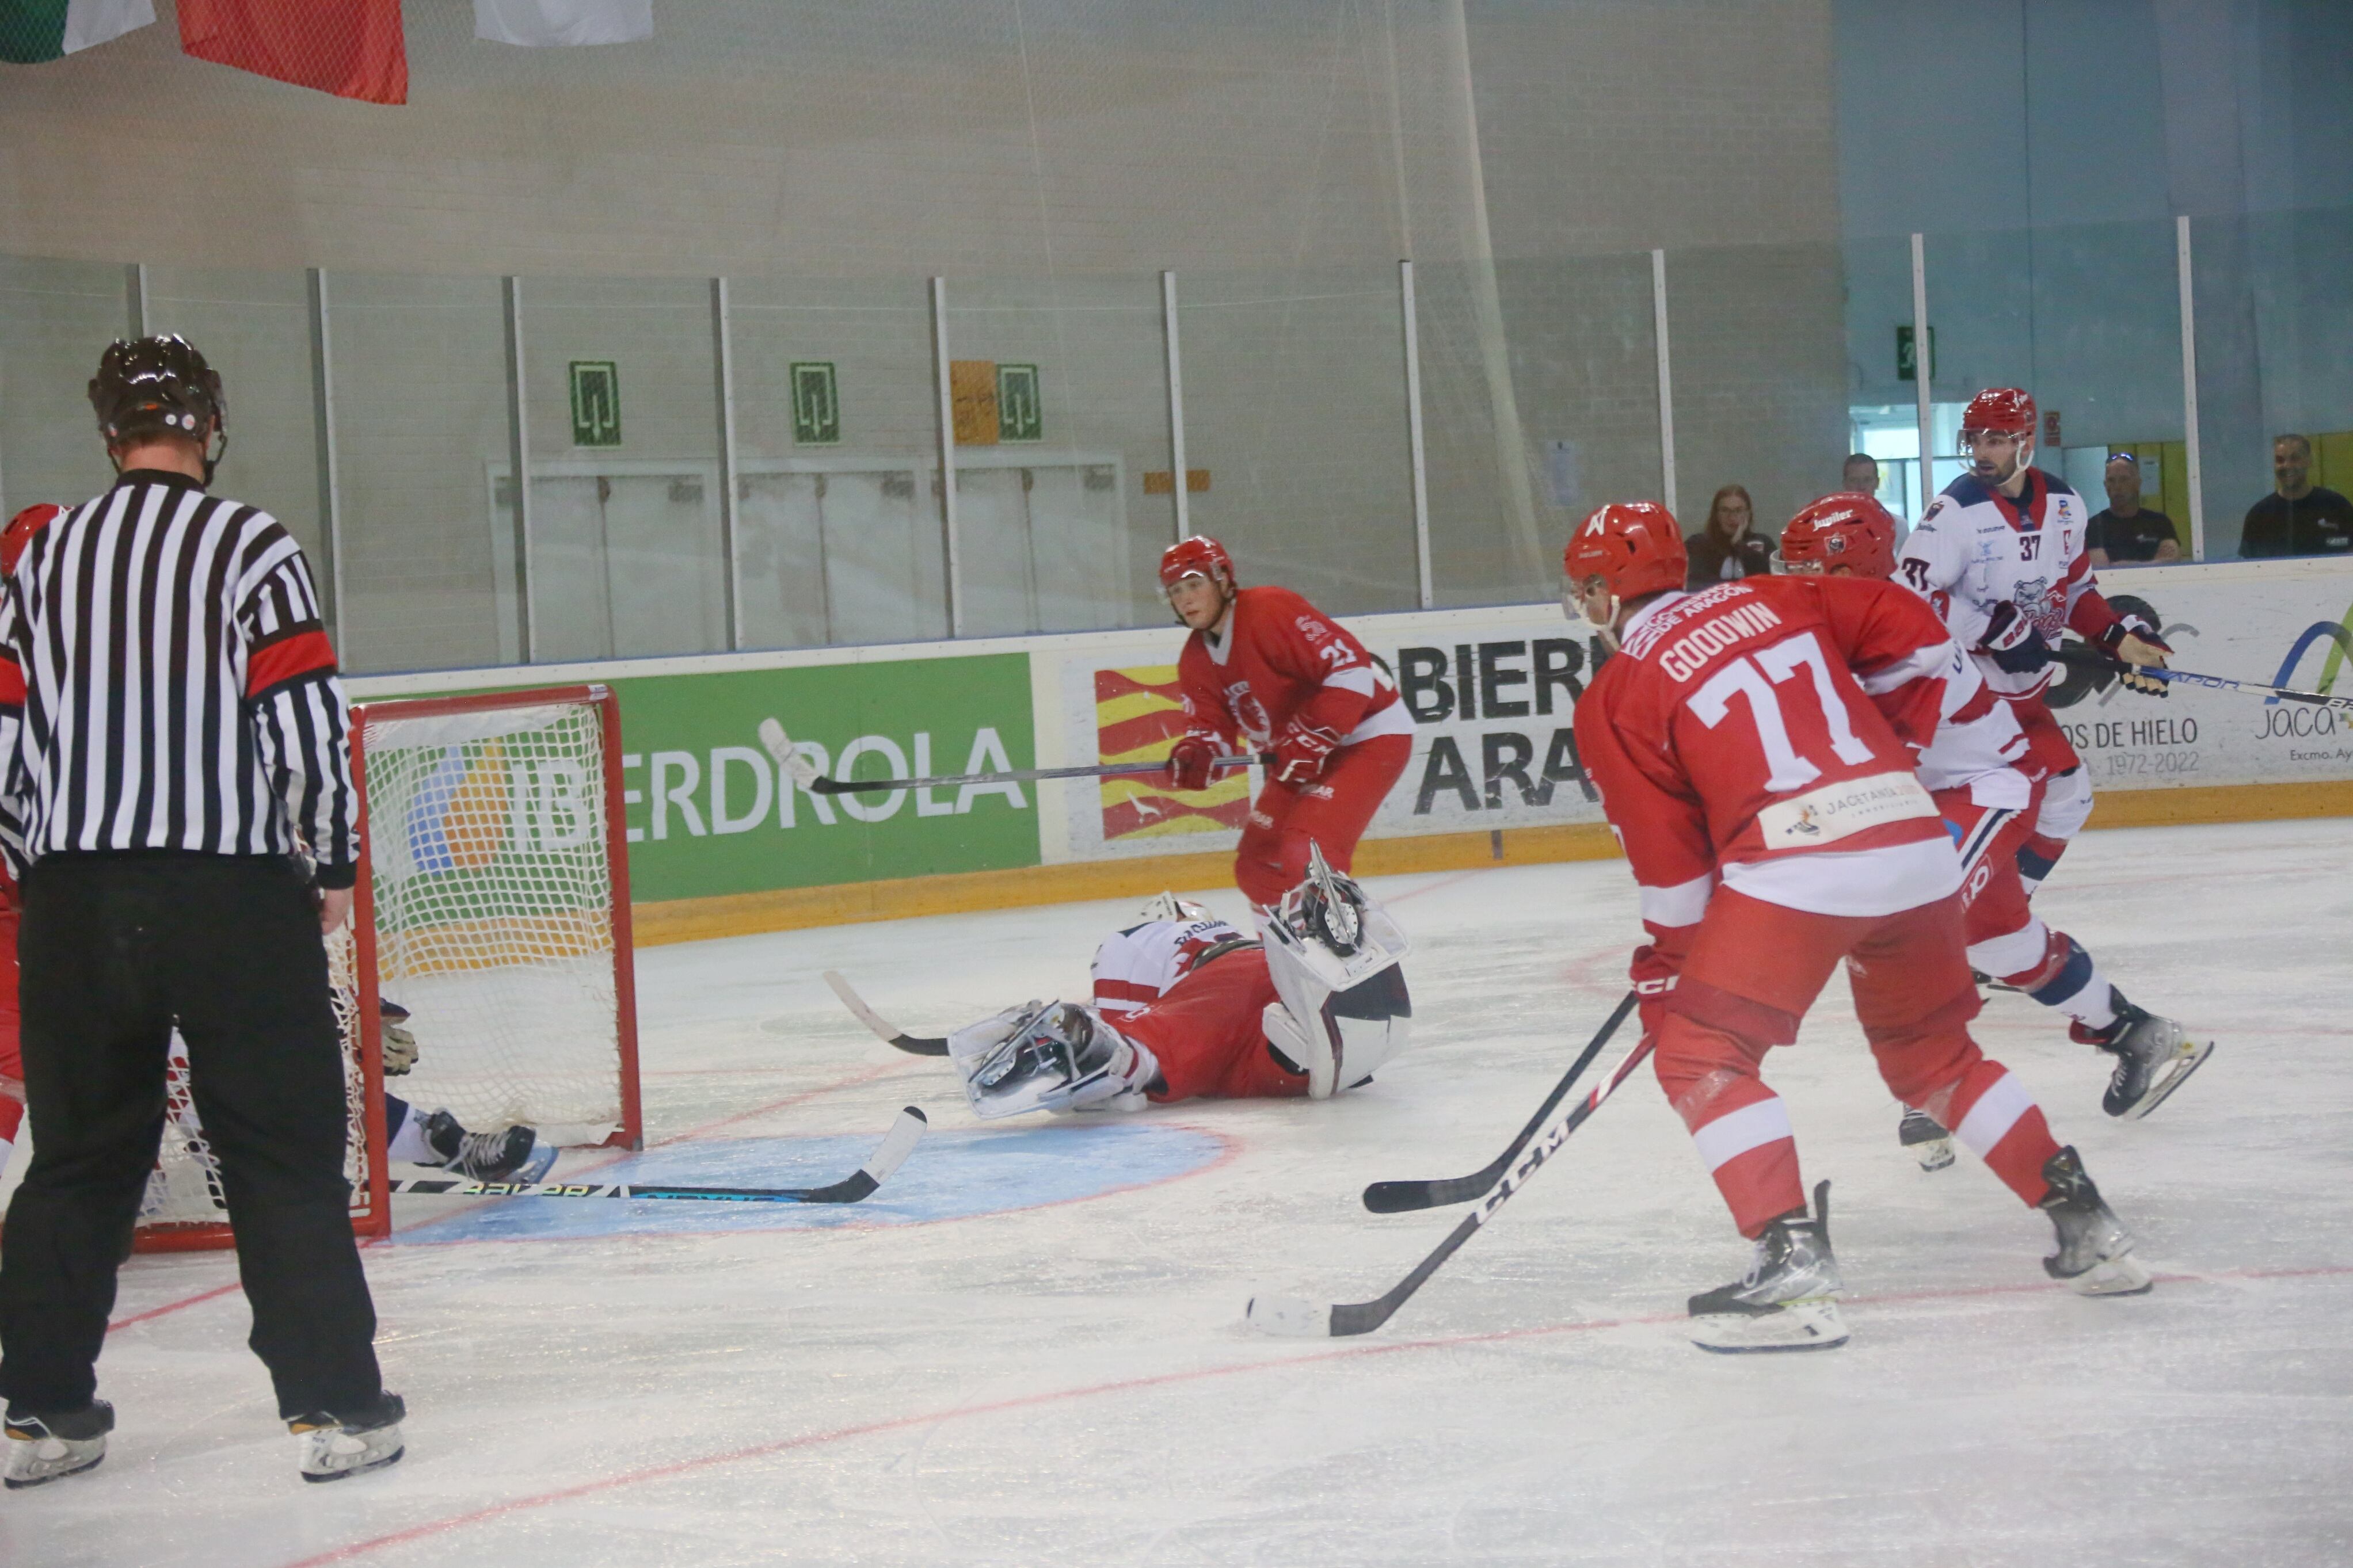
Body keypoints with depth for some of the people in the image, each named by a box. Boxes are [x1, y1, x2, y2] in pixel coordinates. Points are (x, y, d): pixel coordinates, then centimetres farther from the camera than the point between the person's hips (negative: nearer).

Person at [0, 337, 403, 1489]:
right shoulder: (250, 545, -5)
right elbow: (307, 720, -10)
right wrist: (335, 866, 4)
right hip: (232, 889, -4)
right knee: (283, 1152, 2)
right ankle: (333, 1406, 1)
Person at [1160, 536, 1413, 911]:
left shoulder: (1271, 611, -22)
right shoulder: (1196, 659, 5)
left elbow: (1351, 668, -26)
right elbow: (1211, 725, 4)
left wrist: (1308, 743, -26)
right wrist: (1195, 754, -20)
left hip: (1369, 736, -10)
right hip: (1299, 757, 10)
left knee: (1306, 852, -25)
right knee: (1257, 868, 8)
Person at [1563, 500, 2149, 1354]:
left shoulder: (1618, 697, 6)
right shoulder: (1771, 599, 19)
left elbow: (1669, 860, 6)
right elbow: (1914, 633, 15)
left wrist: (1664, 967, 19)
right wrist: (1890, 747, 26)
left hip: (1795, 871, -6)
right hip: (1918, 844, 6)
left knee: (1700, 1057, 3)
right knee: (1934, 1053, 24)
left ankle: (1795, 1264, -11)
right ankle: (2085, 1224, 23)